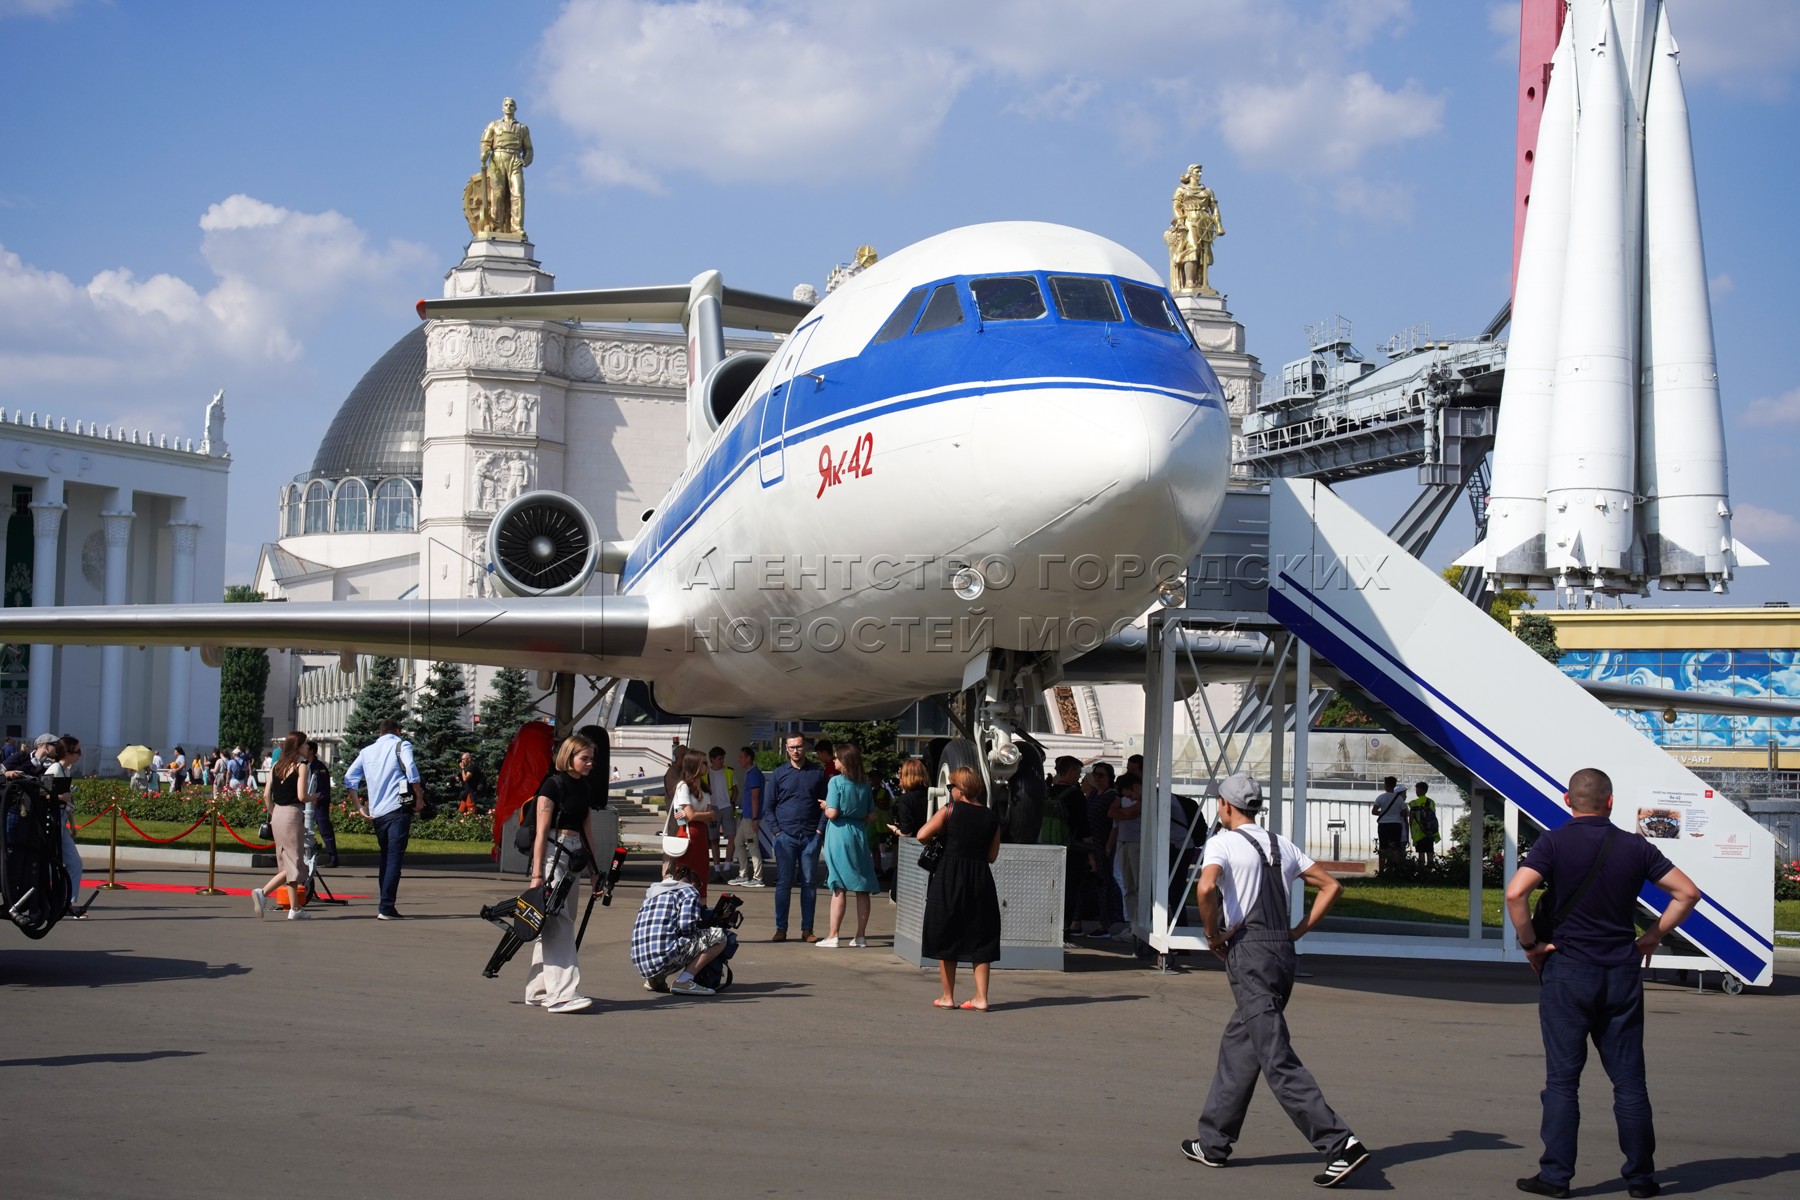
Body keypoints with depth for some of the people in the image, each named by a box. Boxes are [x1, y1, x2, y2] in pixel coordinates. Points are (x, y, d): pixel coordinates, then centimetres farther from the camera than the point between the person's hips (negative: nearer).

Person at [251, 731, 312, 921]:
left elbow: (266, 795, 8)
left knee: (287, 862, 12)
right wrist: (313, 798, 5)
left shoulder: (277, 765, 10)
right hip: (293, 814, -7)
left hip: (277, 814, 7)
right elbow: (301, 796, -15)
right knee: (293, 863, -1)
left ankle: (295, 909, 15)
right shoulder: (301, 766, -8)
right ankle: (263, 892, -19)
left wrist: (273, 814, 18)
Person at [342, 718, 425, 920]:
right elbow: (411, 770, -13)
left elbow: (349, 777, 10)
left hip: (377, 812, 5)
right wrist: (419, 798, -5)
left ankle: (384, 906, 18)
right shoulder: (401, 745, 3)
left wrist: (358, 806, 11)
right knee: (395, 859, -6)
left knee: (386, 858, 17)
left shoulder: (366, 751, 18)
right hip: (398, 809, -5)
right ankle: (386, 908, -13)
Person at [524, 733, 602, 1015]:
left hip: (573, 860, 8)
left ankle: (538, 990, 16)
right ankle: (562, 994, -19)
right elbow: (541, 832, -12)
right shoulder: (553, 786, -8)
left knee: (557, 924, 10)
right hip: (552, 855, -8)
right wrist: (537, 874, -17)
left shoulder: (584, 790, 16)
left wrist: (595, 872, 17)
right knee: (557, 923, -13)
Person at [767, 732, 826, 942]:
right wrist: (776, 830, -2)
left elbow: (826, 803, 9)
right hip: (785, 836, 0)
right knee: (783, 883, 0)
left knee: (809, 883, 3)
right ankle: (781, 928, 6)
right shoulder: (778, 774, 7)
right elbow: (770, 805, 8)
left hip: (811, 836, 0)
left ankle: (807, 929, 8)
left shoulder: (818, 772, 8)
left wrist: (821, 829, -5)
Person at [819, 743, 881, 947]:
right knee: (862, 888, 7)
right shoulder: (865, 784, 7)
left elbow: (832, 813, -14)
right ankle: (861, 935, 10)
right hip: (859, 835, 4)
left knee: (839, 887, -4)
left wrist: (825, 807, 6)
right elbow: (870, 816, 8)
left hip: (839, 835, -4)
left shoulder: (836, 781, -9)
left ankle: (833, 935, -3)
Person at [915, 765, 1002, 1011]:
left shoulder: (949, 811, -5)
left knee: (946, 939, 8)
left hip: (949, 878, -3)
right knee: (980, 941, 8)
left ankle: (948, 997, 11)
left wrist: (938, 841, 10)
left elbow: (922, 835, -11)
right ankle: (981, 997, 3)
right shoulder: (991, 817, 6)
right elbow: (992, 855, 8)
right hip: (981, 879, 3)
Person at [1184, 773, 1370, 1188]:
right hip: (1283, 950, 8)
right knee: (1236, 1045, 19)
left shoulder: (1222, 842, -3)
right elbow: (1331, 886, 17)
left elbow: (1205, 888, -22)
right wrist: (1300, 931, 16)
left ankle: (1340, 1144, -19)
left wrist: (1214, 936, -7)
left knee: (1278, 1060, -10)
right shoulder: (1282, 845, 17)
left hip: (1248, 952, -8)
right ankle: (1212, 1143, 24)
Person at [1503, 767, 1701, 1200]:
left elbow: (1515, 892, -20)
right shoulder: (1635, 846, 3)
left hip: (1567, 970, -2)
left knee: (1563, 1079, 2)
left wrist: (1530, 944, -8)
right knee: (1629, 1080, 8)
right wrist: (1654, 936, 11)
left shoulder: (1554, 843, -7)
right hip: (1623, 972, 3)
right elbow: (1688, 892, 4)